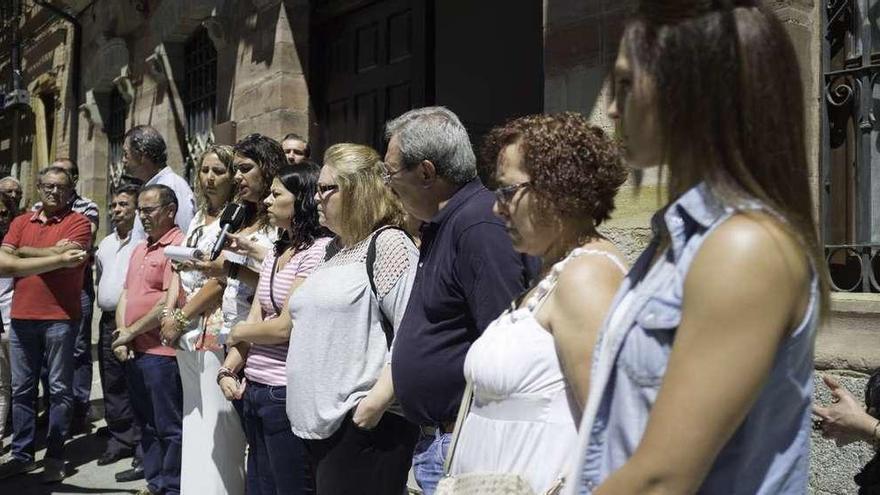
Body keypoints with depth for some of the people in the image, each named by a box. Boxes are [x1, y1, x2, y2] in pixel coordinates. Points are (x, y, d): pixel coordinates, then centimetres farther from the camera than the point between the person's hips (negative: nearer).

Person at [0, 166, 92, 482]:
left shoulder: (78, 223, -1)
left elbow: (66, 260, -15)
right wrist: (51, 253, -10)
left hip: (59, 317, -5)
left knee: (59, 389, 4)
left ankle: (55, 457, 12)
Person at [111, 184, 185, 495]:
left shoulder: (178, 246, -13)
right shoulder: (140, 249, 16)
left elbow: (170, 301, -20)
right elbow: (125, 294, 16)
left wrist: (131, 332, -12)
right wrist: (121, 336, 2)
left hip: (162, 353, -9)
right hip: (133, 352, 9)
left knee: (169, 428, 1)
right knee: (146, 424, 18)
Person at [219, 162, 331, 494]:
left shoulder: (319, 250, -13)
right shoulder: (276, 253, 15)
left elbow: (285, 327, -17)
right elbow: (253, 320, 10)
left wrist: (237, 333, 0)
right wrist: (228, 370, -3)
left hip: (286, 392, -9)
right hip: (255, 389, 9)